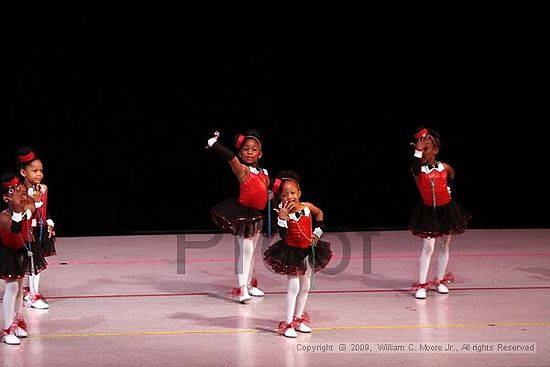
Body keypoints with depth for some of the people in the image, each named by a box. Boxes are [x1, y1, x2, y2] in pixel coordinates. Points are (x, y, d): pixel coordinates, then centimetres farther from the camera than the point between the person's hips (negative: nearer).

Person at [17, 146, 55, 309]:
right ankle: (33, 295, 5)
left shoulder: (43, 189, 5)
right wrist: (34, 201, -27)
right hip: (29, 231, -7)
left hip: (42, 230, 7)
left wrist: (49, 223, 6)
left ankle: (31, 290, 23)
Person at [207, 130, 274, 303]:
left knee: (250, 251, 17)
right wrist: (214, 143, -29)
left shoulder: (264, 174, 6)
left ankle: (248, 284, 29)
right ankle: (241, 288, -5)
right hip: (242, 215, -7)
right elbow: (230, 157, -30)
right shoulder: (242, 170, -15)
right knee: (246, 250, -9)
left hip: (257, 216, 7)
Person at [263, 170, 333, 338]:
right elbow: (283, 236, -25)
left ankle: (298, 319, 29)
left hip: (308, 251, 5)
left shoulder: (306, 206, -7)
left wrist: (317, 232, 7)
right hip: (291, 253, -5)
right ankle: (288, 324, -3)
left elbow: (319, 213, 15)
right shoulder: (283, 212, -18)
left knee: (305, 286, 14)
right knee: (293, 286, -9)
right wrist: (282, 218, -36)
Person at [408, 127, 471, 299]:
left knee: (443, 247, 11)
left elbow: (452, 174, 20)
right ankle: (421, 285, -3)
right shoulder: (419, 169, -12)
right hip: (428, 212, -2)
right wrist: (417, 151, -41)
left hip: (446, 210, 3)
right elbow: (415, 171, -38)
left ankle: (440, 281, 25)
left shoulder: (444, 167, -5)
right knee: (427, 247, -7)